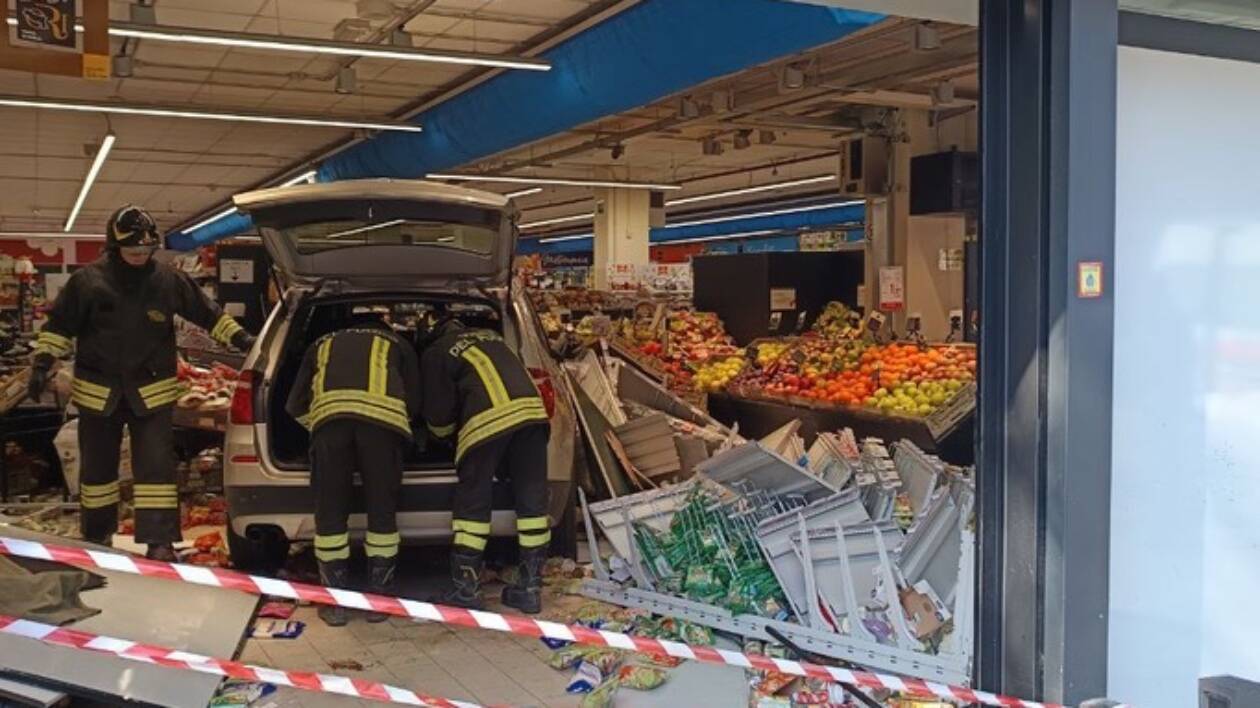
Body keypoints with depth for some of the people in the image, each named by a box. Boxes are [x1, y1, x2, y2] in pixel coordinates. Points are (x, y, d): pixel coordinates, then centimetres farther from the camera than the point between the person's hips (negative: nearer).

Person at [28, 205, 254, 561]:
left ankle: (159, 540, -5)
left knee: (156, 466, -8)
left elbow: (208, 314, 6)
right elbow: (59, 326, 3)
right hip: (98, 393, 1)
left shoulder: (170, 281, -2)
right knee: (97, 467, 13)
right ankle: (96, 535, 30)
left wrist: (240, 338, 1)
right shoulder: (87, 281, -5)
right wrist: (42, 362, -5)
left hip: (152, 393, 0)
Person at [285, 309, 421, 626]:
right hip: (383, 413, 0)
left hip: (329, 411, 1)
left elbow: (296, 406, 31)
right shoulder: (398, 344, 35)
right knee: (382, 512, 11)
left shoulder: (323, 344, 37)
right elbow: (414, 403, 26)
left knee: (330, 514, 10)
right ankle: (379, 598, 16)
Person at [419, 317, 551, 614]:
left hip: (488, 418, -4)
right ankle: (531, 588, 13)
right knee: (531, 500, 9)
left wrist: (442, 431, 37)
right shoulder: (490, 336, 31)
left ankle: (465, 589, 9)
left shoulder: (435, 354, 16)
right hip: (530, 408, 5)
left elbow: (439, 413, 13)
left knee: (472, 504, 6)